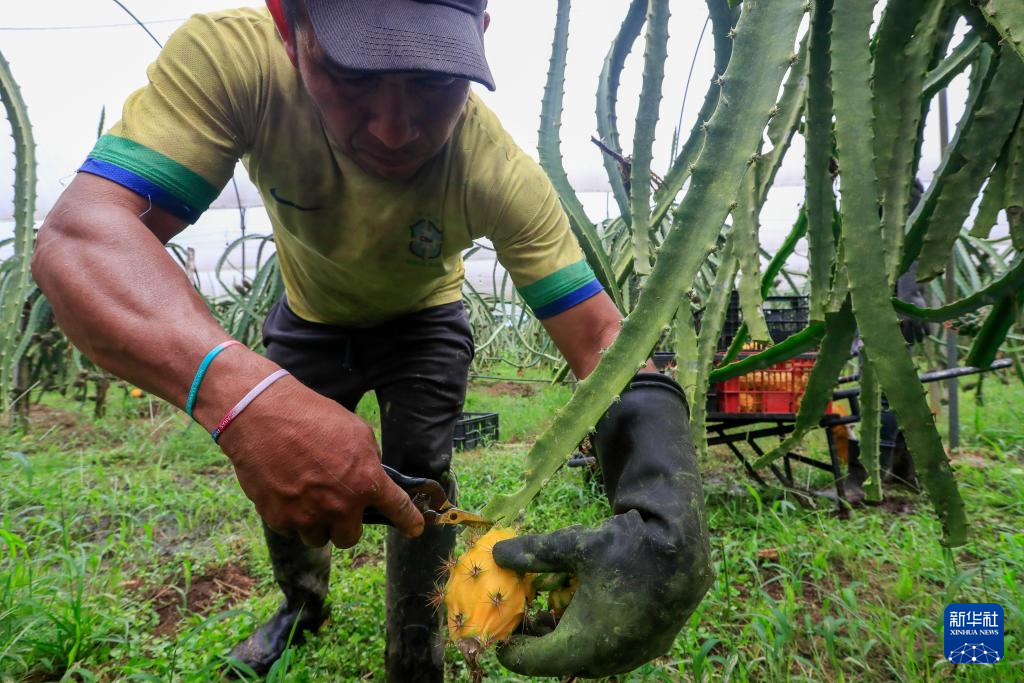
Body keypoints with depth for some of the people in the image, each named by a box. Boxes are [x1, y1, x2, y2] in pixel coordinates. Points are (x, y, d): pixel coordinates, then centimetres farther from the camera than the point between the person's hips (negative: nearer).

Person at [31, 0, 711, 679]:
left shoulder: (503, 177, -36)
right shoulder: (229, 56, -35)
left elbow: (605, 341, -37)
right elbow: (79, 234, -44)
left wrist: (665, 518, -56)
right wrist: (240, 390, -64)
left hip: (423, 322, -1)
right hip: (310, 316, 2)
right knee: (282, 480, 10)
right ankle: (304, 605, 45)